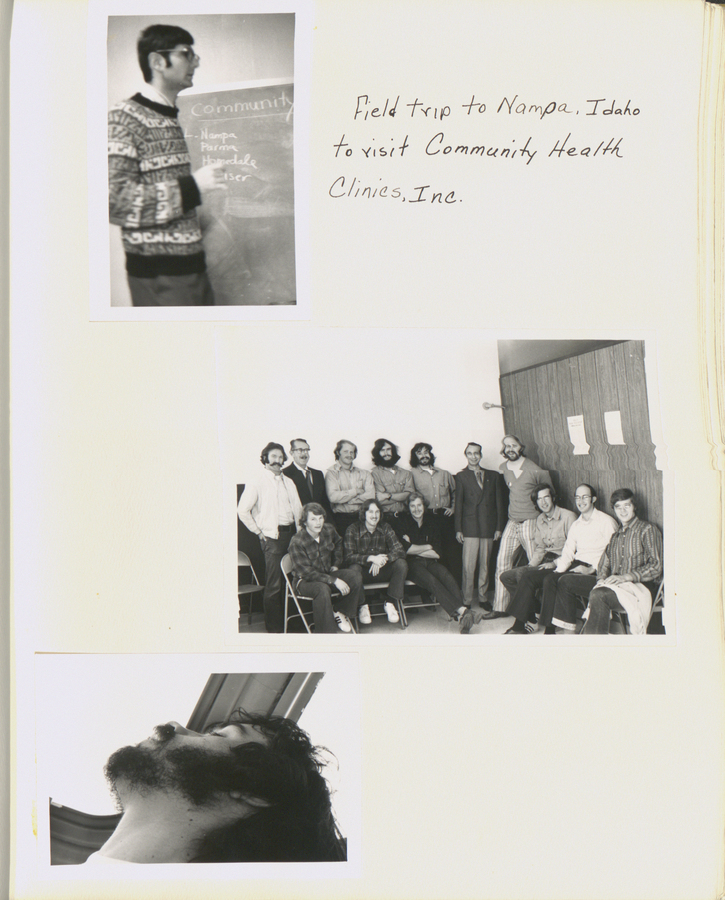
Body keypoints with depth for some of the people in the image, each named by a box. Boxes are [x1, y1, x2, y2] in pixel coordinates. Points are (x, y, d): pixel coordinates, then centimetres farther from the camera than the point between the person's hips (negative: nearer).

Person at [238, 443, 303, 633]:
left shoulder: (289, 482, 18)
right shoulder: (257, 483, -1)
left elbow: (298, 508, 21)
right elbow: (243, 510, -8)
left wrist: (299, 528, 9)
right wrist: (258, 532, -6)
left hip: (291, 533, 6)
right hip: (272, 536, -6)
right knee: (273, 585, -6)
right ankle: (274, 628, 2)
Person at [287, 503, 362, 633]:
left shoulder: (328, 530, -4)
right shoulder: (296, 543, -23)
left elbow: (338, 543, 23)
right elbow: (307, 572, -24)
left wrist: (336, 564, 15)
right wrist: (334, 580, -29)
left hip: (328, 573, 6)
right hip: (306, 580, -6)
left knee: (355, 576, -18)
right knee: (323, 589, -40)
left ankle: (341, 612, 0)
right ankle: (325, 632, -30)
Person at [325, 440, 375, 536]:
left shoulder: (364, 474, 16)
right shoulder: (332, 473, 7)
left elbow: (371, 495, 1)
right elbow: (333, 497, -9)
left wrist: (347, 500, -7)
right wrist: (356, 491, -2)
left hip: (362, 516, 3)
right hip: (342, 517, -2)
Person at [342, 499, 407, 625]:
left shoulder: (385, 528, 1)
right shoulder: (353, 530, -8)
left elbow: (400, 551, -10)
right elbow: (348, 557, -19)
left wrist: (383, 559, -29)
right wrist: (371, 558, -33)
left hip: (381, 571, 3)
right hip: (363, 572, -3)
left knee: (401, 564, -23)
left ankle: (390, 603, -10)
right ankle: (363, 606, -13)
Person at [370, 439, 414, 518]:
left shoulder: (406, 473, 16)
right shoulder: (375, 472, 5)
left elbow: (409, 495, 3)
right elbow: (380, 500, -5)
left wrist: (388, 495, -8)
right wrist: (400, 496, -1)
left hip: (404, 516, 4)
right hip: (385, 516, -4)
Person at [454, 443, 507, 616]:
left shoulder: (493, 476, 11)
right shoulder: (461, 477, 5)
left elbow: (499, 503, 10)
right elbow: (458, 504, 2)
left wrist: (499, 526, 4)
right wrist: (458, 529, -3)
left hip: (488, 527, 2)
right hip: (470, 527, -2)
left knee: (485, 565, 8)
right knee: (468, 566, -4)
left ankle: (483, 598, 19)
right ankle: (467, 601, 4)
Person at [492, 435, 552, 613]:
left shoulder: (535, 471, -8)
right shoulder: (503, 468, 9)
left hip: (531, 522, -5)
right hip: (512, 523, 5)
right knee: (502, 562, 0)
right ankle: (500, 606, 7)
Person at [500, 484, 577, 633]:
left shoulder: (568, 516, -7)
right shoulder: (539, 520, 16)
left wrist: (554, 563, -20)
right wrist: (531, 565, 2)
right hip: (545, 562, 8)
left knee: (525, 576, -30)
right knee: (507, 576, -8)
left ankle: (520, 625, -21)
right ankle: (530, 620, -10)